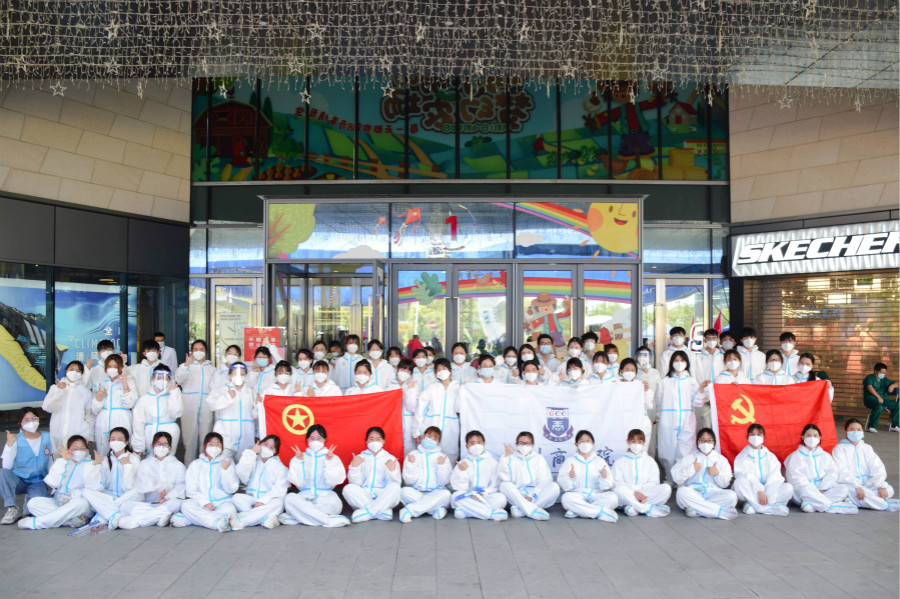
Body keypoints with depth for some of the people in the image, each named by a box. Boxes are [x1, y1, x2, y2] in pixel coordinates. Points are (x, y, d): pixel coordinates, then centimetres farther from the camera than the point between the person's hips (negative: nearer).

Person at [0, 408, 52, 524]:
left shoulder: (47, 437, 2)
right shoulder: (16, 440, -8)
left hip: (38, 481, 1)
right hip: (19, 480, -1)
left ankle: (29, 499, 8)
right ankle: (11, 509, -22)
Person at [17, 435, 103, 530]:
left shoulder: (90, 465, 7)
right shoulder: (62, 463, 15)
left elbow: (93, 488, -6)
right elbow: (52, 483, -2)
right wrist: (63, 461, -4)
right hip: (58, 502, 4)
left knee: (81, 503, -37)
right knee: (33, 503, -19)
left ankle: (36, 523, -29)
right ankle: (73, 520, -33)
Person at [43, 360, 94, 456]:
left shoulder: (85, 391, 9)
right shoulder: (55, 388, 11)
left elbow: (90, 416, 11)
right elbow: (47, 408, -2)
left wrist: (90, 437, 9)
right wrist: (58, 391, -11)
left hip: (79, 437, -1)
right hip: (57, 437, 1)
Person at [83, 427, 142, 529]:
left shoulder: (134, 458, 0)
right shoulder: (106, 459, 9)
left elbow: (128, 487, -13)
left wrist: (127, 465, -16)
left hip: (126, 498, -2)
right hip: (108, 497, 3)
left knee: (137, 492, -34)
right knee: (87, 491, -22)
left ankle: (100, 518, -32)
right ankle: (115, 515, -39)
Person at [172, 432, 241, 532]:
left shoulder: (227, 462, 12)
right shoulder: (196, 464, 15)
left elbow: (231, 489, 2)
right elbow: (190, 490, 4)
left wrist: (225, 470, -10)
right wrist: (204, 502, -11)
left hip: (222, 503, -1)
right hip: (200, 503, 1)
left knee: (229, 509, -34)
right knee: (186, 505, -30)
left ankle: (186, 520, -33)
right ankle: (219, 521, -44)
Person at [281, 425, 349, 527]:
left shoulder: (333, 458, 13)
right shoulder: (298, 458, 16)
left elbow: (332, 481, -3)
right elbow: (297, 482, 1)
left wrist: (329, 462, -8)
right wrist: (299, 461, -3)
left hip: (325, 496, -1)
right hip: (304, 498, 1)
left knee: (333, 502, -36)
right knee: (289, 498, -32)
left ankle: (294, 518, -30)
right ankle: (329, 520, -34)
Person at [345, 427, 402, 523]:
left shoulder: (390, 459, 10)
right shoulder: (360, 458, 13)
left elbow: (395, 483, -3)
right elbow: (355, 483, 2)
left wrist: (392, 470, -20)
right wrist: (354, 467, -12)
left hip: (384, 498, -1)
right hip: (363, 497, 1)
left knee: (395, 487, -29)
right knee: (348, 489, -26)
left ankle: (366, 512, -28)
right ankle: (384, 511, -30)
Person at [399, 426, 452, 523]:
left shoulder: (442, 457, 9)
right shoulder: (413, 455, 8)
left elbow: (444, 481, -2)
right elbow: (408, 480, -1)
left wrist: (441, 466, -14)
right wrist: (411, 464, -13)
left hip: (435, 493, 0)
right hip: (416, 493, 0)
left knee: (446, 493, -32)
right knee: (405, 491, -31)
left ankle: (409, 510, -31)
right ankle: (437, 509, -27)